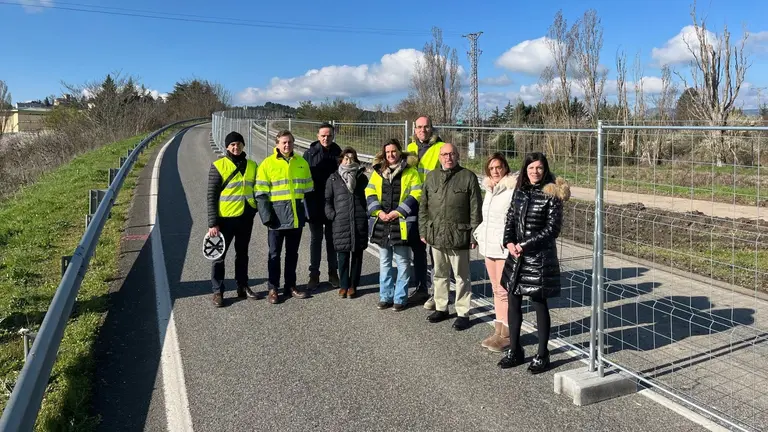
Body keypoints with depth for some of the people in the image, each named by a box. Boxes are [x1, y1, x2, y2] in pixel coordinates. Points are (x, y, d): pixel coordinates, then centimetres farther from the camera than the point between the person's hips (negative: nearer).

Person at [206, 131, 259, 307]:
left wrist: (256, 209, 9)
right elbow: (211, 196, -8)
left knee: (242, 254, 16)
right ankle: (218, 291, 13)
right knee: (219, 255, 3)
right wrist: (212, 223, -12)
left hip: (246, 217, 4)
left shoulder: (251, 165, 7)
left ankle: (242, 286, 28)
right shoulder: (218, 166, -7)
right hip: (225, 218, -4)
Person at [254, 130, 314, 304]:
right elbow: (261, 193, -5)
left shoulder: (302, 162, 7)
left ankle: (291, 286, 25)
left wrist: (308, 212, 7)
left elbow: (308, 190, 13)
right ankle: (273, 288, 15)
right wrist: (267, 216, -12)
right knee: (275, 253, 5)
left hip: (297, 216, 4)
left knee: (292, 252, 13)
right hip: (278, 216, -3)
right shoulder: (268, 164, -4)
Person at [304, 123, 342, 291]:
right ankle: (314, 274, 14)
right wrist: (307, 200, -7)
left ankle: (333, 273, 20)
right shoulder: (309, 153, -2)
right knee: (316, 239, 6)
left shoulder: (338, 153, 2)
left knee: (332, 238, 10)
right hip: (315, 204, -1)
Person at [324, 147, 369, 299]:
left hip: (359, 222, 1)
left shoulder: (362, 177, 11)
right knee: (343, 256, 2)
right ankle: (344, 285, 15)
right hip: (341, 223, -1)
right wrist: (332, 215, -2)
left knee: (357, 255, 6)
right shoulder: (333, 178, 7)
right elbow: (327, 200, 9)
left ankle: (353, 285, 16)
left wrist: (366, 213, 4)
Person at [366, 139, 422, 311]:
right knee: (384, 262, 13)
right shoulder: (378, 171, 11)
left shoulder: (410, 171, -1)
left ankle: (400, 298, 13)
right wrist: (378, 211, -7)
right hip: (381, 223, 4)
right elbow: (369, 193, 7)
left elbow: (416, 194, -8)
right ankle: (385, 296, 24)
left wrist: (398, 212, -15)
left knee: (402, 262, 3)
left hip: (401, 223, -4)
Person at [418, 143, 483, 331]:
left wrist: (474, 235, -8)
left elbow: (475, 210, -5)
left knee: (461, 276, 6)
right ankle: (441, 308, 30)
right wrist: (423, 231, 8)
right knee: (440, 274, 16)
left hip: (459, 236, -4)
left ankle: (463, 313, 16)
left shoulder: (468, 177, -4)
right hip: (436, 235, 4)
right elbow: (423, 207, 12)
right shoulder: (431, 177, 9)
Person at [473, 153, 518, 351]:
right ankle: (499, 329, 23)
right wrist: (479, 235, 17)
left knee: (504, 291, -4)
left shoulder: (512, 189, -13)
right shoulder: (489, 189, 14)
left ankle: (506, 333, 6)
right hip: (489, 245, 8)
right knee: (496, 290, 14)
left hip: (504, 247, -8)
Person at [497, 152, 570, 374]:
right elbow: (510, 219, 10)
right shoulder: (519, 191, 8)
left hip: (540, 257, -6)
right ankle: (514, 351, 26)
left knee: (539, 304, 4)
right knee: (513, 302, 11)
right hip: (516, 256, 6)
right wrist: (509, 242, -7)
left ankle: (542, 355, 20)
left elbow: (552, 229, -12)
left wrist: (525, 245, -15)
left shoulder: (551, 195, -9)